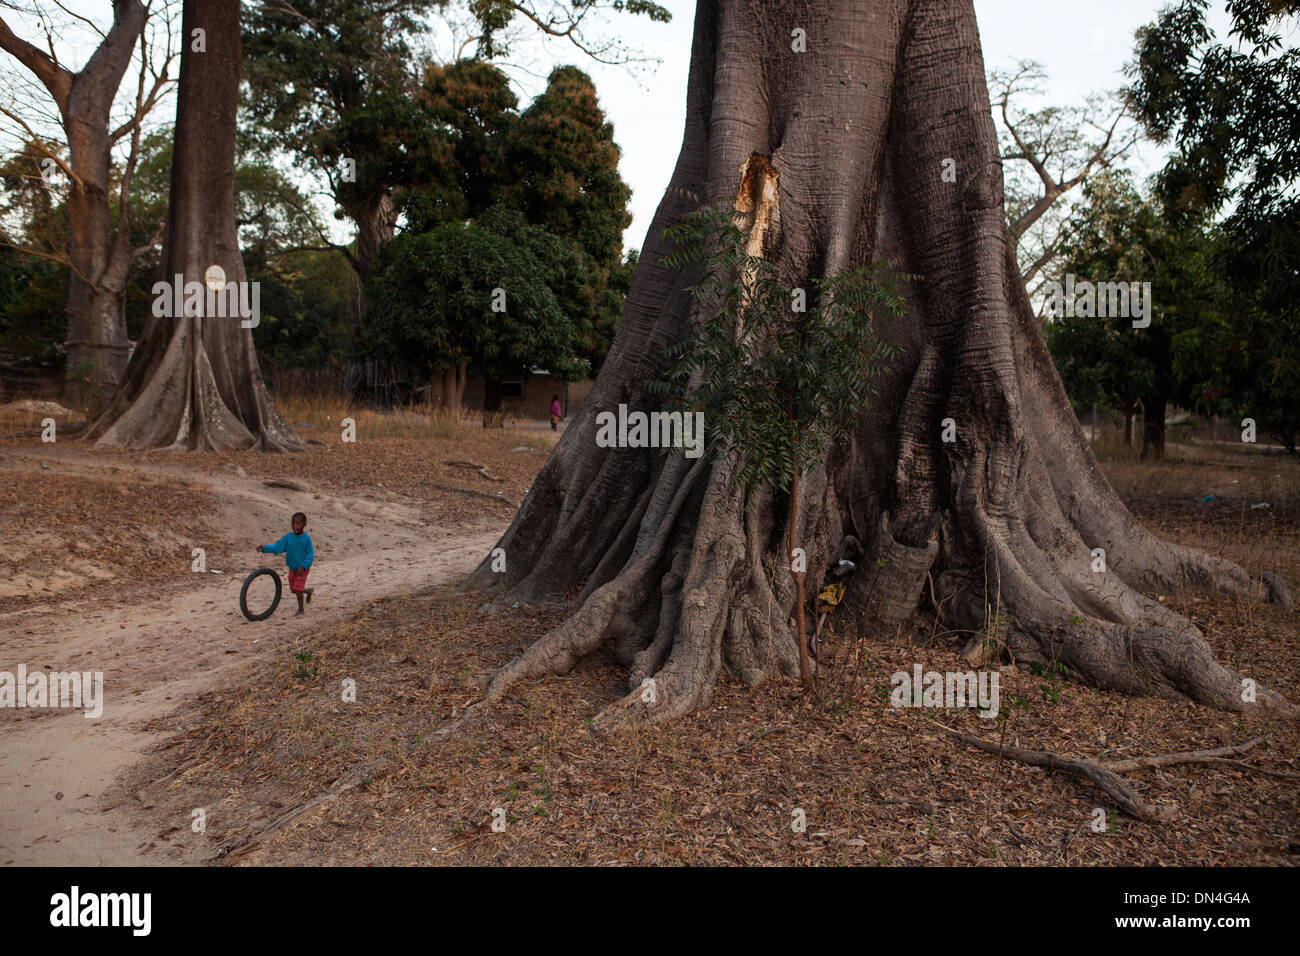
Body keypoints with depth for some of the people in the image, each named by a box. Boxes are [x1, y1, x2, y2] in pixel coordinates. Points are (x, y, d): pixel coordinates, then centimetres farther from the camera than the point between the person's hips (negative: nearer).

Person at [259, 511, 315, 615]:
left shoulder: (306, 538, -19)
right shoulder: (288, 537, -6)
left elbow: (310, 554, -18)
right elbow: (277, 547, -7)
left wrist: (303, 566, -28)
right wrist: (264, 548, -21)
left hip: (302, 568, -6)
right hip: (292, 568, 6)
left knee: (297, 589, -10)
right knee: (294, 590, 14)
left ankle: (300, 609, 9)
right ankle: (309, 591, 44)